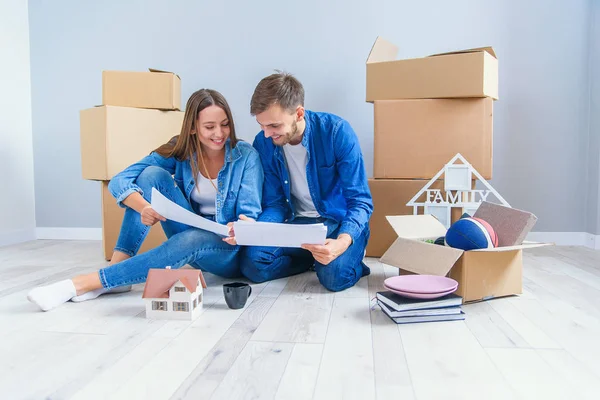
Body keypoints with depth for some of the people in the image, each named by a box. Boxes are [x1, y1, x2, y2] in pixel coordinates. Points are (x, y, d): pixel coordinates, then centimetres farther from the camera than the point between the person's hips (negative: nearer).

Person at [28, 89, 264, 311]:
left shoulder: (246, 155, -11)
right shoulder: (180, 152, -5)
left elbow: (250, 215, -14)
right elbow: (119, 182, -13)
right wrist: (144, 206, -35)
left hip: (231, 249, -2)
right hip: (190, 232, 3)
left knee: (190, 240, -38)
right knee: (153, 174, -18)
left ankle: (82, 284, -32)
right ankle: (117, 269, -22)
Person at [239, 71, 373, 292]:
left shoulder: (337, 132, -18)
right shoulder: (263, 143, -6)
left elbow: (360, 201, -18)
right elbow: (275, 204, 0)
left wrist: (343, 242, -38)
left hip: (341, 222, -3)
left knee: (335, 275, -31)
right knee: (252, 263, -22)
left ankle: (352, 258, 4)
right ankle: (315, 259, 2)